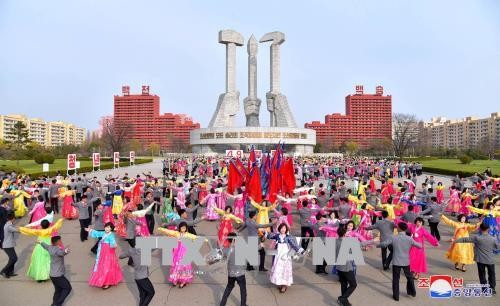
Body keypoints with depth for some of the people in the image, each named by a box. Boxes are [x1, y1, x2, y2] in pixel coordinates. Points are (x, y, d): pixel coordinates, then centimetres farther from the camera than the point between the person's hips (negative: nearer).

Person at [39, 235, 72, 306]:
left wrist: (41, 242, 50)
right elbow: (62, 253, -48)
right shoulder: (57, 249, -22)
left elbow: (45, 245, 28)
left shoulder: (50, 248, 4)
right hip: (58, 275, -8)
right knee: (68, 288, 4)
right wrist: (65, 251, -71)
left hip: (53, 275, 8)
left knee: (58, 290, 18)